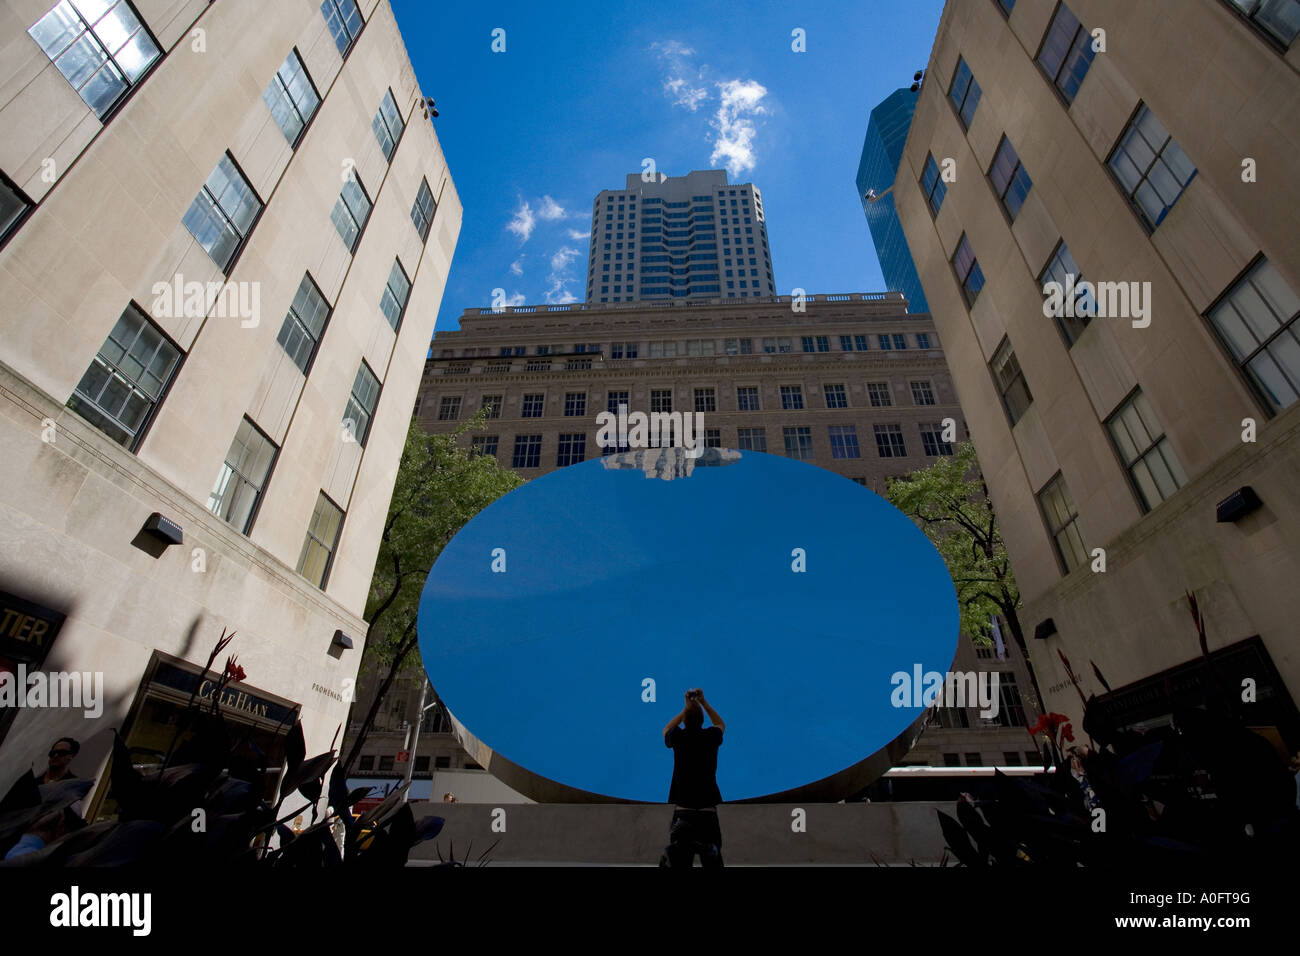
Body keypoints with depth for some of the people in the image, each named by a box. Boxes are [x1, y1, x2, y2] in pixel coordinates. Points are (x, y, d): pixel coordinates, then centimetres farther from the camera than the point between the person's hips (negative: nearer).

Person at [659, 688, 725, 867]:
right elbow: (721, 725, 22)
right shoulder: (710, 737, -4)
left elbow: (667, 729, 21)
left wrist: (686, 708, 20)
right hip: (707, 810, 0)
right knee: (712, 858, 10)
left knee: (677, 859, 5)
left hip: (682, 810, 0)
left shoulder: (678, 738, -5)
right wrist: (704, 703, 18)